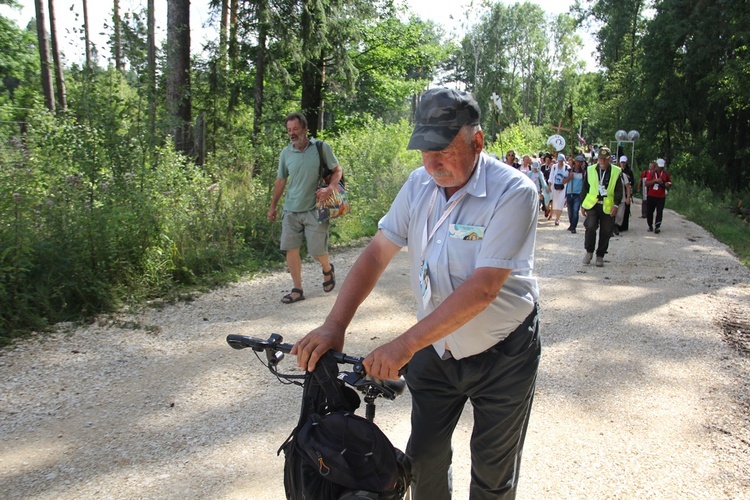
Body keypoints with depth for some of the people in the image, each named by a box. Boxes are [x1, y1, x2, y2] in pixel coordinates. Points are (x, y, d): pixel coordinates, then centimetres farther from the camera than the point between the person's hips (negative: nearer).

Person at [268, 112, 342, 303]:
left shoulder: (322, 148, -5)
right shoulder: (286, 153, 5)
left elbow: (338, 170, 0)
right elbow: (280, 181, 14)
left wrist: (329, 189, -18)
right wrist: (273, 206, 16)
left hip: (314, 209, -3)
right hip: (291, 210, 4)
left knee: (317, 251, 0)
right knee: (291, 249, 0)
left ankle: (327, 269, 35)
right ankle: (297, 290, 12)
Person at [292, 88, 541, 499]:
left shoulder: (513, 192, -23)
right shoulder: (419, 184, -6)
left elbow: (482, 289, -31)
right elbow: (377, 252, -8)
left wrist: (405, 344, -34)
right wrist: (334, 326, -19)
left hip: (502, 356, -4)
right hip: (435, 348, 4)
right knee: (424, 457, 14)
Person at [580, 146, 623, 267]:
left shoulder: (616, 172, 2)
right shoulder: (590, 170, 6)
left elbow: (619, 190, 2)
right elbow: (585, 188, 11)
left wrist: (616, 205, -9)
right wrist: (582, 205, 8)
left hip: (608, 207, 0)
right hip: (592, 204, 0)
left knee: (605, 232, 3)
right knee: (590, 226, -18)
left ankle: (600, 256, 18)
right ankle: (589, 251, 2)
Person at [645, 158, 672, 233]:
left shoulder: (666, 174, 6)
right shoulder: (651, 173, 2)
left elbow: (670, 184, 18)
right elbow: (646, 183, -7)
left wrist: (668, 185, -6)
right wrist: (655, 180, -20)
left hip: (661, 197, 0)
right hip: (651, 196, 0)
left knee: (659, 212, -7)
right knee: (650, 212, 7)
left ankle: (657, 227, -8)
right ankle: (650, 226, 21)